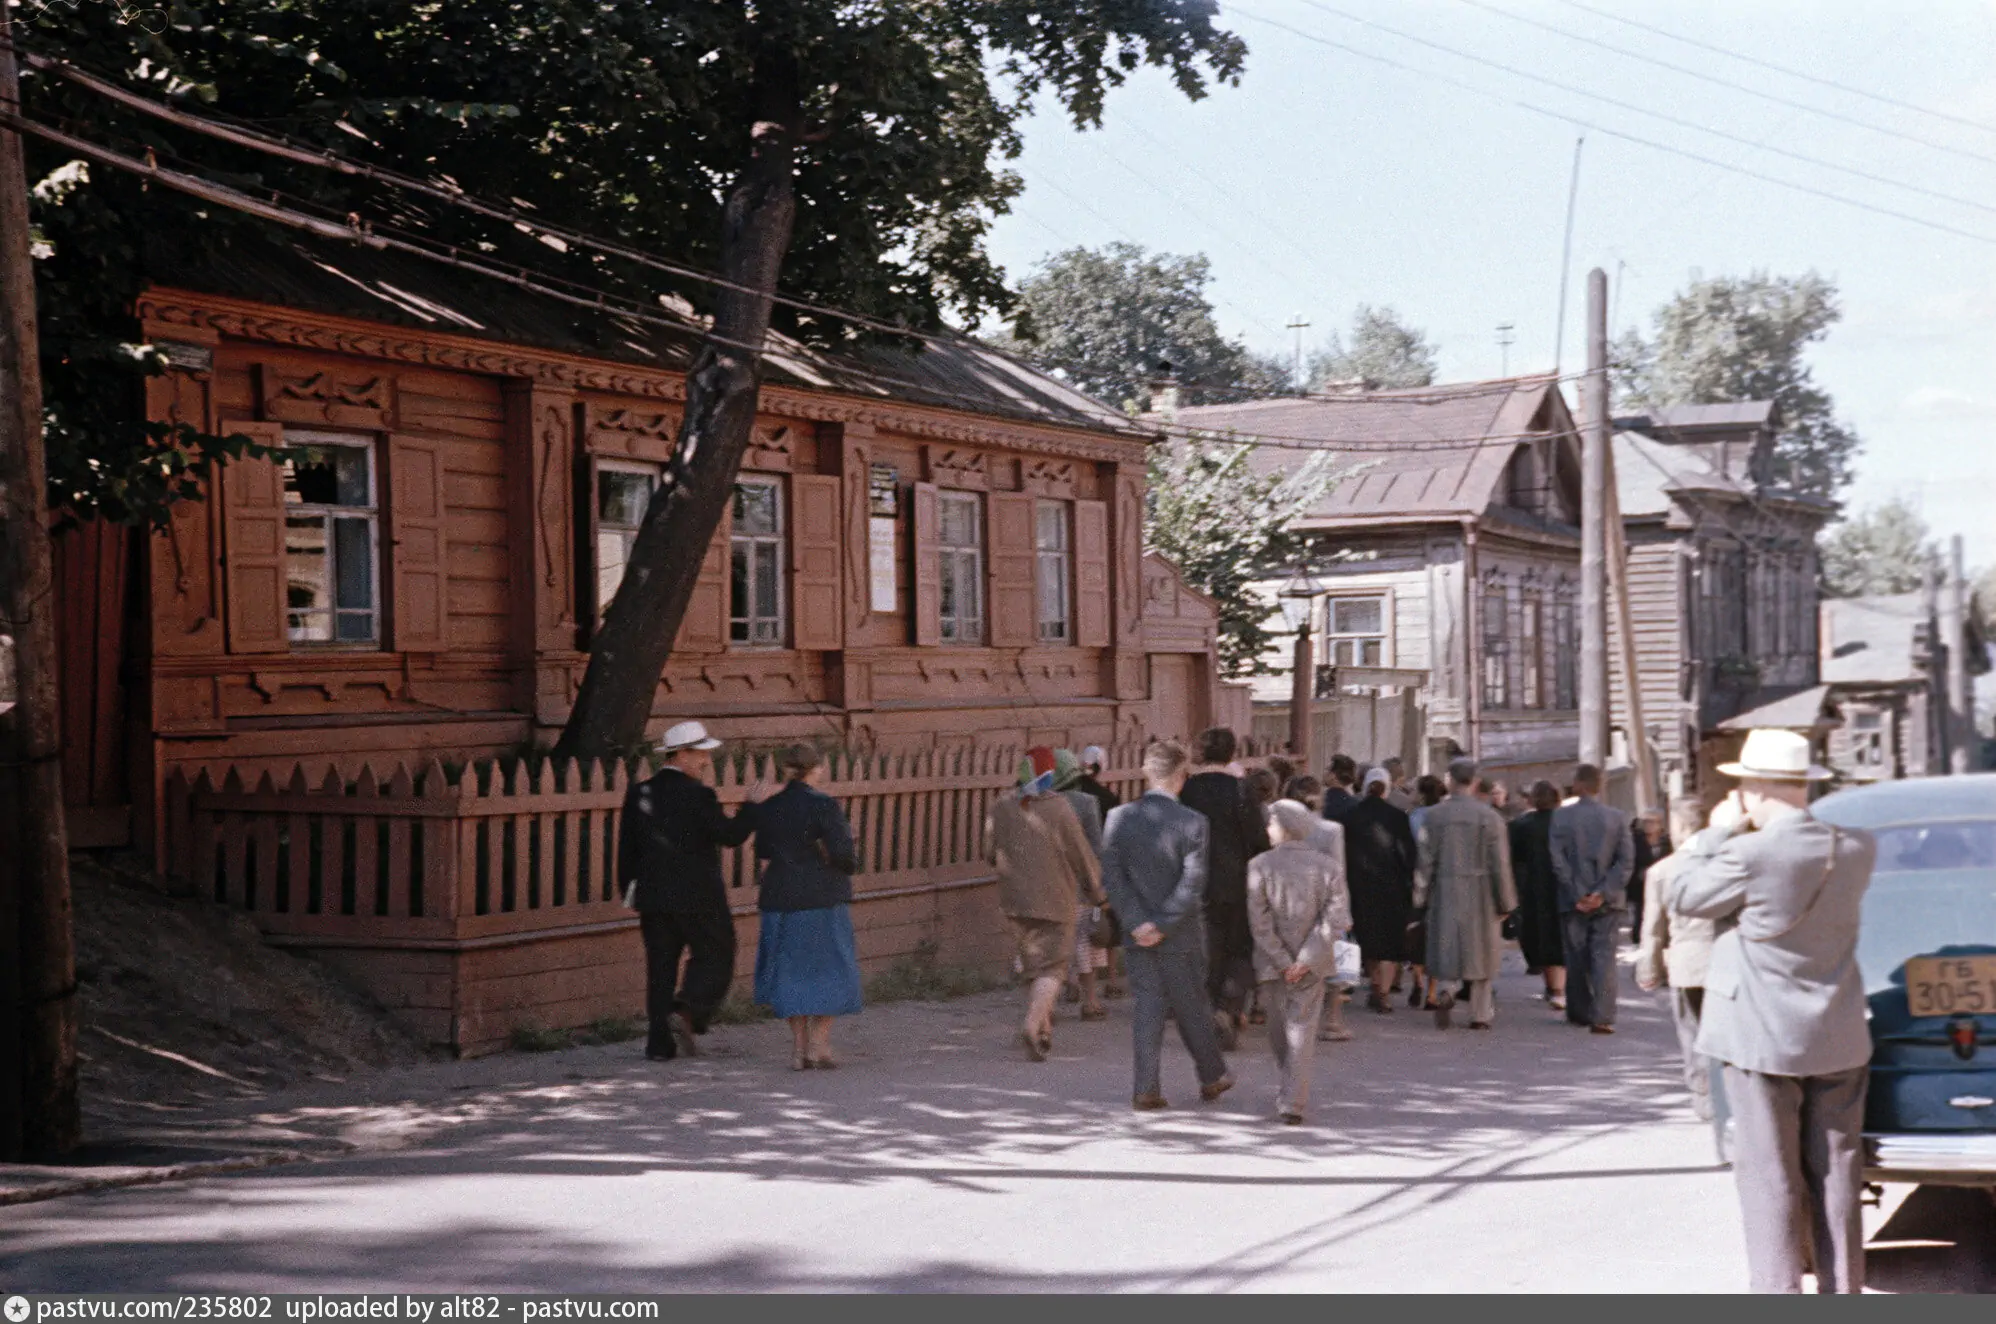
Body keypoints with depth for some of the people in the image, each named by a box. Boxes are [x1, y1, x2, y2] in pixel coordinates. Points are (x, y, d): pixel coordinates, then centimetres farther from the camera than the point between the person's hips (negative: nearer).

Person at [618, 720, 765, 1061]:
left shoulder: (639, 793, 6)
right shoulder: (697, 794, -14)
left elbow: (627, 846, 10)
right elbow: (731, 835, -15)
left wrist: (629, 888, 20)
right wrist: (752, 804, -2)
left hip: (654, 896, 6)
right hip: (699, 897, -6)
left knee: (661, 967, 9)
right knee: (714, 957, 8)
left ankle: (660, 1042, 7)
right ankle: (687, 1013, -12)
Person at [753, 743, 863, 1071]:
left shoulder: (769, 808, 5)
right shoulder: (823, 805, -12)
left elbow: (764, 859, 11)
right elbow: (844, 854, -15)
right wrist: (851, 864, 4)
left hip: (780, 898, 5)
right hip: (823, 899, -5)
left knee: (792, 971, 12)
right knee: (828, 970, 7)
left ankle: (799, 1048, 11)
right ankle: (820, 1045, 3)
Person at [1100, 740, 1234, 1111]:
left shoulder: (1119, 818, -4)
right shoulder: (1192, 822, -13)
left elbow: (1111, 875, -7)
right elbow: (1193, 883, -17)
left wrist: (1138, 922, -8)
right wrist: (1164, 925, -13)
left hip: (1137, 932, 2)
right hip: (1182, 935, -2)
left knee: (1147, 1006, 8)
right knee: (1191, 1006, 13)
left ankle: (1147, 1089, 4)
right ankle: (1212, 1077, 30)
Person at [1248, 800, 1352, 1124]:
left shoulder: (1259, 866, -9)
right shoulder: (1328, 865, -4)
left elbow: (1259, 920, -12)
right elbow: (1335, 917, -10)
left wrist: (1282, 962, -8)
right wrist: (1306, 960, -11)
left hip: (1272, 963, -1)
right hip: (1311, 963, 1)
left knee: (1278, 1027, 16)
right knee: (1302, 1027, 3)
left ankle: (1293, 1095, 30)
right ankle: (1293, 1101, -7)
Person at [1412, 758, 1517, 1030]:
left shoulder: (1434, 816, -2)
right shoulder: (1489, 816, -5)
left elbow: (1425, 861, -1)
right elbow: (1500, 864, -4)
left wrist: (1421, 899, 6)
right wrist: (1505, 902, 3)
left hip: (1445, 893, 1)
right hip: (1480, 894, -1)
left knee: (1445, 947, 10)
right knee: (1480, 950, 9)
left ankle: (1444, 991, -18)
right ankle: (1480, 1014, 13)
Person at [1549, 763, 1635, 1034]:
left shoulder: (1561, 816, -5)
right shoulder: (1618, 817, -1)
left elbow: (1558, 859, -9)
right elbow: (1626, 860, -6)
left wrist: (1578, 895, -6)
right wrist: (1603, 893, -8)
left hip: (1573, 900, 0)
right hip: (1608, 901, 0)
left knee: (1577, 959, 12)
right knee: (1604, 958, -1)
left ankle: (1579, 1012, 21)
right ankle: (1602, 1017, -11)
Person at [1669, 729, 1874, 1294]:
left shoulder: (1750, 855, -21)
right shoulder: (1856, 850, -3)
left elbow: (1681, 898, -7)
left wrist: (1717, 834, 1)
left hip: (1763, 1039, -5)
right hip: (1838, 1038, 5)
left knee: (1770, 1178, 2)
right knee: (1835, 1174, 13)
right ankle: (1842, 1296, 20)